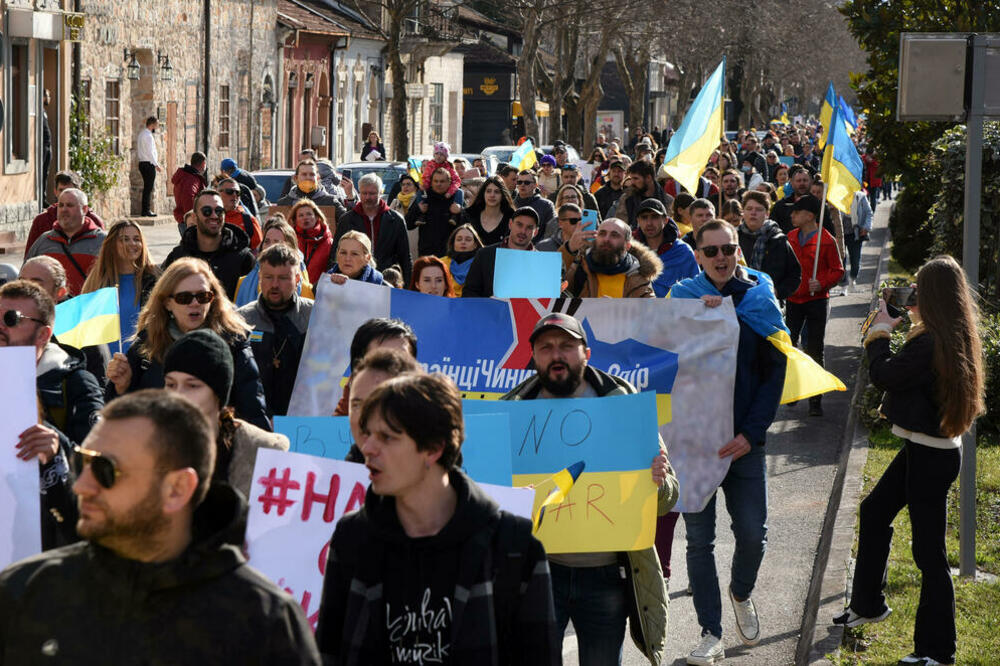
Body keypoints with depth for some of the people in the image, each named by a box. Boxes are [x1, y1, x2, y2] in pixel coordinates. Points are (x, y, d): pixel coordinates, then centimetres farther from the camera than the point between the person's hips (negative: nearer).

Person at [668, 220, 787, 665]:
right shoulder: (684, 298, 3)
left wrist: (750, 433, -9)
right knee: (699, 540, 1)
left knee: (752, 534, 1)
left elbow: (774, 374, -1)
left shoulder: (760, 299, 2)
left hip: (744, 439, 0)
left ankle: (741, 593, 33)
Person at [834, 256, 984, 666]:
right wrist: (916, 324, 13)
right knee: (874, 512, 25)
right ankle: (868, 605, 40)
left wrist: (880, 331, -4)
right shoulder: (954, 338, 5)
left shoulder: (930, 342, -24)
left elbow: (883, 374, -19)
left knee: (929, 550, -4)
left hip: (931, 457, -11)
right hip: (924, 449, 11)